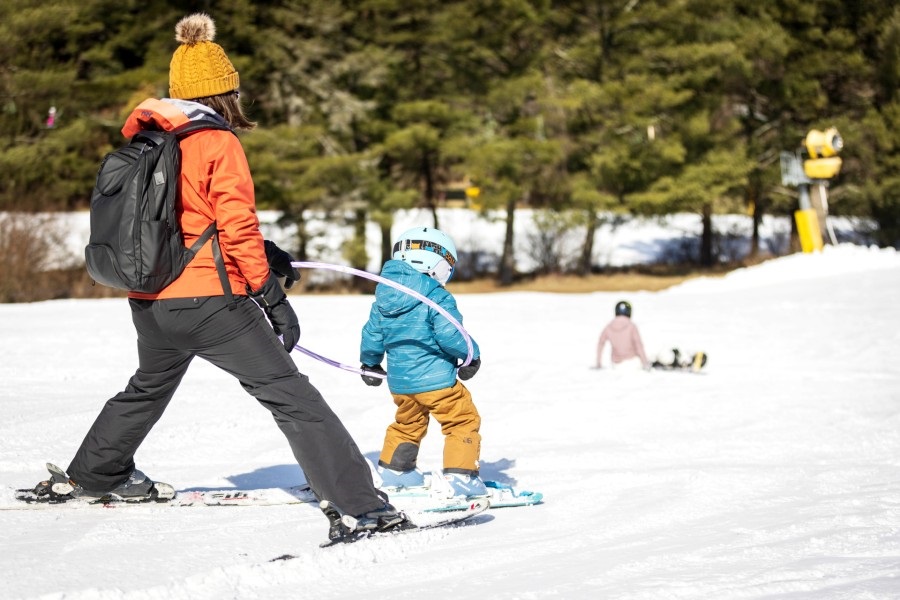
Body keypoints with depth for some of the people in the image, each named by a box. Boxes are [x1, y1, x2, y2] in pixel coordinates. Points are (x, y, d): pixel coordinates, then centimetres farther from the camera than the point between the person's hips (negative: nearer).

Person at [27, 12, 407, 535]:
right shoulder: (219, 144, -10)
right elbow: (237, 227, -14)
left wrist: (263, 252, 16)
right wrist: (272, 296, -8)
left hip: (150, 305, 7)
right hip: (210, 301, -7)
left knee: (149, 388, 32)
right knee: (291, 395, -8)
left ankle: (91, 476, 48)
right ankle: (362, 503, -16)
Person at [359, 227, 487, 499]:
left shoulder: (384, 298, 8)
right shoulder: (437, 297, -14)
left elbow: (372, 333, 14)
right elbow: (449, 334, -20)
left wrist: (370, 363, 30)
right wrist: (472, 354, -3)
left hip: (398, 380, 7)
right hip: (435, 378, -7)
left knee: (407, 423, 29)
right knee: (464, 421, 3)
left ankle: (391, 469, 37)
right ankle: (460, 476, -3)